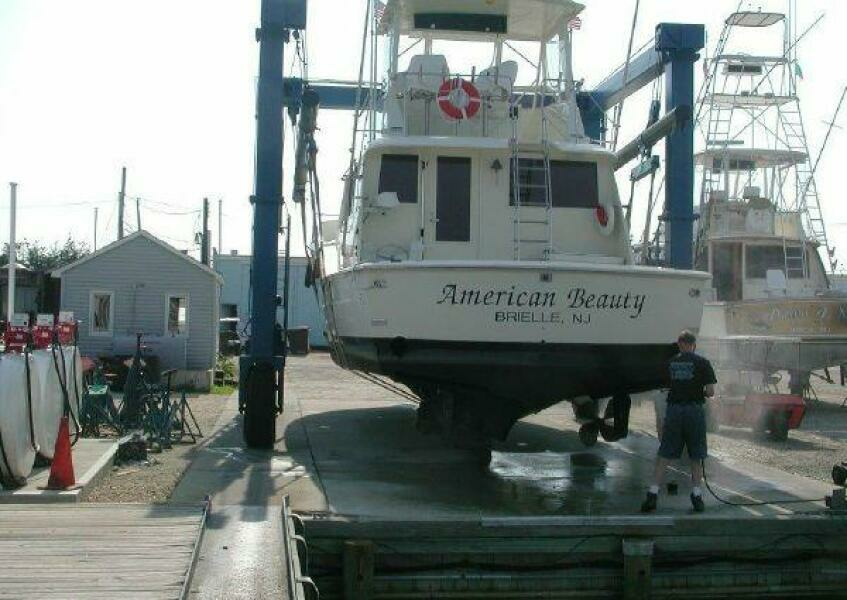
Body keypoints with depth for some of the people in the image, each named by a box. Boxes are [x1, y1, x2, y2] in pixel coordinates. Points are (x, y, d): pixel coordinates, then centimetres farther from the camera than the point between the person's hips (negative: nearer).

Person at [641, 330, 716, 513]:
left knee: (664, 456, 4)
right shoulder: (702, 363, -2)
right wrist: (701, 393, 13)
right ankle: (696, 496, 11)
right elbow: (710, 391, -7)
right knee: (696, 457, 10)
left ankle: (653, 494, -2)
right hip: (694, 410, -2)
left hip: (673, 409, 2)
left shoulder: (671, 363, 7)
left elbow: (667, 387, 9)